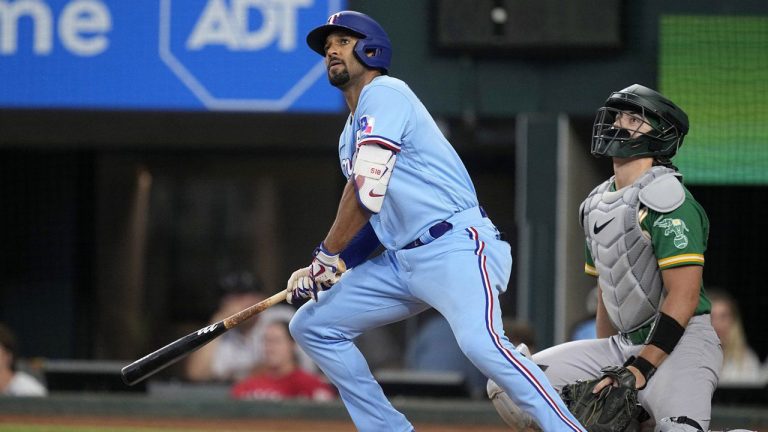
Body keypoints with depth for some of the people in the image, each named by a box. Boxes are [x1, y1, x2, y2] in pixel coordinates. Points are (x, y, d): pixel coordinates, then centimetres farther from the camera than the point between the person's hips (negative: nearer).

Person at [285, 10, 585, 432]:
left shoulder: (383, 93, -5)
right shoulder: (352, 132, 24)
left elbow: (367, 193, -13)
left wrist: (326, 257, -6)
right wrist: (327, 267, 8)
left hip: (455, 246, -10)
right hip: (401, 262, 10)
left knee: (480, 342, -32)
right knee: (311, 326, 10)